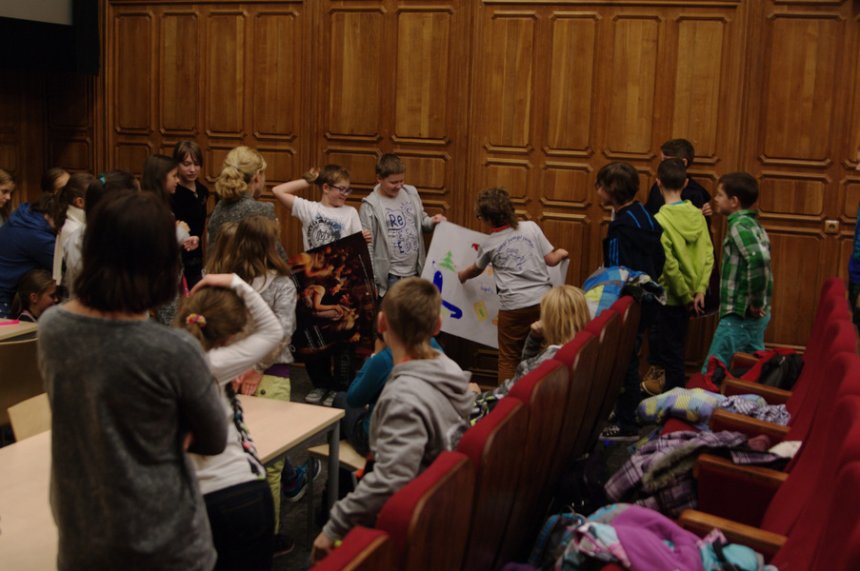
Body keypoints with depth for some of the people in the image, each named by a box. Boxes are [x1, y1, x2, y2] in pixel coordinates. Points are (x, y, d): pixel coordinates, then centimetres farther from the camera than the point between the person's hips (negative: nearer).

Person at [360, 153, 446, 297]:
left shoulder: (411, 193, 4)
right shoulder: (370, 206, -12)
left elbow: (421, 221, 19)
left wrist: (432, 221, -5)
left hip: (416, 271, 6)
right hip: (390, 276, -5)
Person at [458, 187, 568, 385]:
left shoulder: (489, 244, 2)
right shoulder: (531, 227, 2)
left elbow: (476, 270, 23)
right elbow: (551, 260, 4)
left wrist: (462, 276, 45)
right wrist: (561, 253, 28)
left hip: (513, 306, -2)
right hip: (543, 300, 2)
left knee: (509, 360, 11)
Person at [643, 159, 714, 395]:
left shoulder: (661, 220, -19)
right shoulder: (697, 215, -3)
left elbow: (668, 264, -21)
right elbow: (708, 255, -6)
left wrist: (685, 295, -12)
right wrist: (700, 289, -4)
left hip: (671, 295, -6)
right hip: (687, 294, 6)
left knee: (669, 347, 9)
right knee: (675, 343, 22)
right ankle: (669, 384, 36)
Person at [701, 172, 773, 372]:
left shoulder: (739, 226, -15)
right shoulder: (752, 225, 14)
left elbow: (759, 258, -32)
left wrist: (755, 303, -23)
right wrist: (759, 304, 15)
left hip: (740, 314, -9)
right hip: (753, 316, 9)